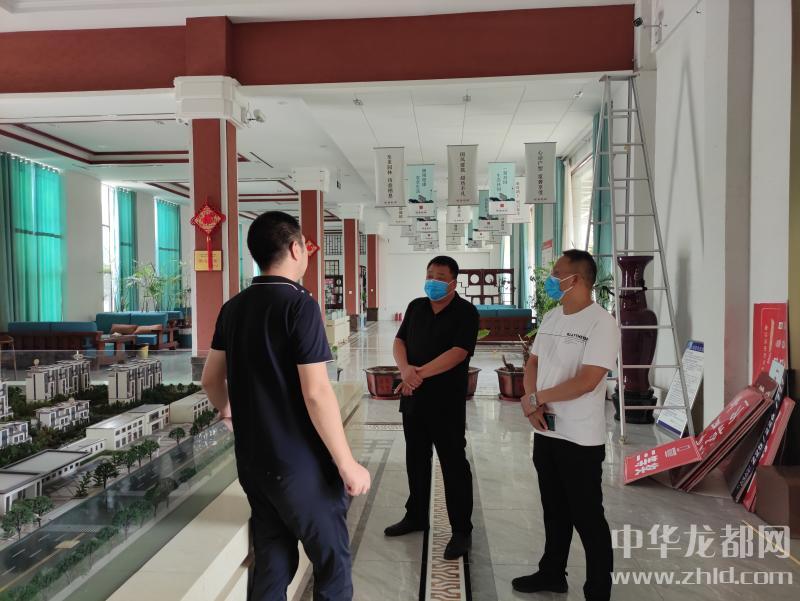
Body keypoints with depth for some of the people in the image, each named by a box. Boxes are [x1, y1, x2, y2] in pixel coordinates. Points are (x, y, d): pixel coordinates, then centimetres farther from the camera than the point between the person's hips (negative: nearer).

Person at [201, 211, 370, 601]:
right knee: (332, 562, 10)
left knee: (271, 564, 18)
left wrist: (227, 409, 35)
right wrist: (347, 464, -15)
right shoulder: (299, 305, -17)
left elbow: (210, 378, 15)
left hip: (252, 461, 7)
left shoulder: (234, 307, 5)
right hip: (300, 464, -7)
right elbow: (316, 393, -22)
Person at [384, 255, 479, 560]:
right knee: (416, 460, 17)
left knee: (454, 465, 2)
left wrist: (420, 374, -22)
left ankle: (462, 531, 13)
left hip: (447, 403, -6)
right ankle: (416, 516, 34)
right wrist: (405, 369, -14)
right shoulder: (416, 307, 10)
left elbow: (458, 352, -19)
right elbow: (399, 341, 6)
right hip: (413, 398, 6)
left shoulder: (466, 312, -8)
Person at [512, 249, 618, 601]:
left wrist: (535, 397, -13)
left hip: (580, 439, -7)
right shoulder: (551, 318, 8)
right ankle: (552, 573, 38)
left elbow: (587, 381, -23)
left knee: (587, 517, 6)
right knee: (554, 510, 21)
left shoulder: (601, 323, -16)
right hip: (545, 431, 7)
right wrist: (533, 405, -6)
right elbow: (533, 363, 12)